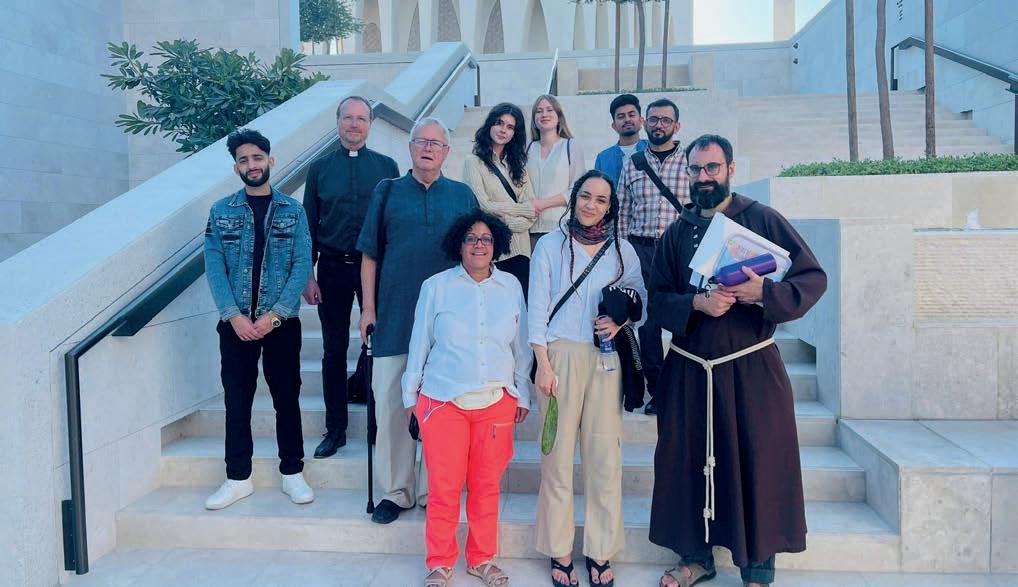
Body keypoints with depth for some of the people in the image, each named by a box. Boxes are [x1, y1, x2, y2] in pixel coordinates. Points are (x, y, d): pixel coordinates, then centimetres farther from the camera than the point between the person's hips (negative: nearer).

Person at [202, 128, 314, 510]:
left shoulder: (292, 211, 2)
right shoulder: (221, 212, 5)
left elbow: (302, 265, -3)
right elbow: (214, 267, 0)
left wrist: (275, 314, -12)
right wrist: (234, 315, -12)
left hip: (282, 322, -1)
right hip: (235, 323, 1)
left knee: (287, 397, 6)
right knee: (237, 401, 7)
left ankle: (292, 473, 19)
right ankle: (238, 478, 18)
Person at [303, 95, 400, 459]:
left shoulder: (386, 167, 4)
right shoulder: (319, 169, 7)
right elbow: (309, 225, 7)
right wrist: (307, 274, 0)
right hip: (333, 268, 1)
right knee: (334, 350, 7)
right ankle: (335, 430, 19)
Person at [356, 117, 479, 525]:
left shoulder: (462, 196, 9)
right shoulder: (387, 193, 8)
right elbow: (370, 255, 9)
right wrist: (368, 308, 2)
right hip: (394, 318, 0)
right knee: (391, 405, 3)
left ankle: (434, 491, 18)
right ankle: (395, 491, 16)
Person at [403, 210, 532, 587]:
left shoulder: (511, 287, 5)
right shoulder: (436, 287, 0)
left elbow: (521, 346, 11)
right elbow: (419, 344, 5)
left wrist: (522, 394, 13)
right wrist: (411, 395, 7)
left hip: (496, 401, 2)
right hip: (443, 400, -2)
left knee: (486, 485, 10)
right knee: (444, 487, 2)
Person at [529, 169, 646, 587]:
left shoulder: (622, 250, 11)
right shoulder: (551, 245, 4)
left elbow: (641, 299, 14)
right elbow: (537, 308, 0)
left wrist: (621, 322, -7)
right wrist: (543, 364, -7)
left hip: (606, 358, 2)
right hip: (561, 356, -2)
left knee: (605, 455, 0)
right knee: (558, 454, -1)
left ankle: (600, 551, 13)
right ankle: (559, 550, 11)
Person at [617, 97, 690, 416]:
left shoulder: (691, 161, 5)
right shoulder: (632, 164, 12)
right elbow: (622, 212, 12)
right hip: (641, 249, 2)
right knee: (647, 320, 4)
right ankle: (657, 389, 15)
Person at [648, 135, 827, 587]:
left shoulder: (762, 220, 0)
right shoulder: (676, 233, 9)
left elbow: (813, 277, -4)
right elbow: (658, 299, 3)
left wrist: (764, 292, -22)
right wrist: (696, 303, -16)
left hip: (752, 367, -3)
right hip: (688, 370, 3)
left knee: (758, 463, 2)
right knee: (688, 461, 9)